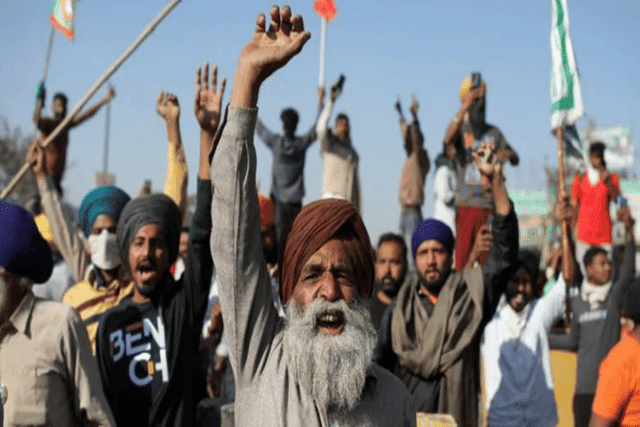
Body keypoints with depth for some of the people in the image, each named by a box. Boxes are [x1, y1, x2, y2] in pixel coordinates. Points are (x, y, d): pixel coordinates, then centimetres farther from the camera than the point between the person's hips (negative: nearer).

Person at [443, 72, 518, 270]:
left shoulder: (493, 132, 13)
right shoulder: (461, 129, 2)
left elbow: (515, 160, 14)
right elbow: (448, 139, -22)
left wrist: (508, 154, -10)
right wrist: (465, 107, -29)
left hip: (490, 204, 3)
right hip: (467, 204, -3)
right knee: (463, 254, -7)